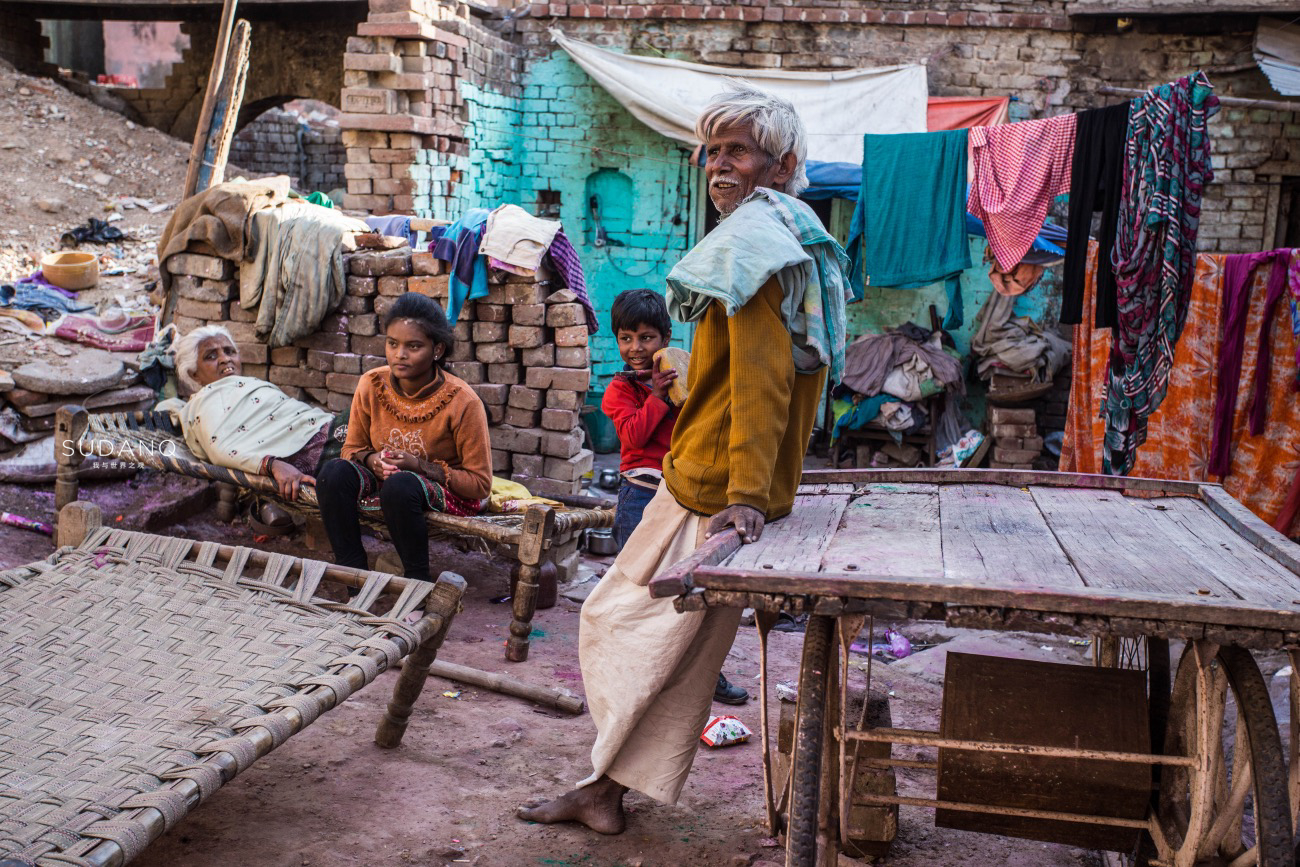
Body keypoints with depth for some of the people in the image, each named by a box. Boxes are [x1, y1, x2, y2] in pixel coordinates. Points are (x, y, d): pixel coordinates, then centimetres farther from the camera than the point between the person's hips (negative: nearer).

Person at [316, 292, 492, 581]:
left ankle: (417, 580, -17)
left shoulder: (462, 402, -20)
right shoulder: (371, 386, -7)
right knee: (334, 473, -25)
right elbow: (352, 449, 8)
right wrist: (372, 459, -16)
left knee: (400, 485, -37)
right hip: (382, 478, 5)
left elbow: (480, 483, -15)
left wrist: (421, 466, -25)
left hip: (447, 490, -4)